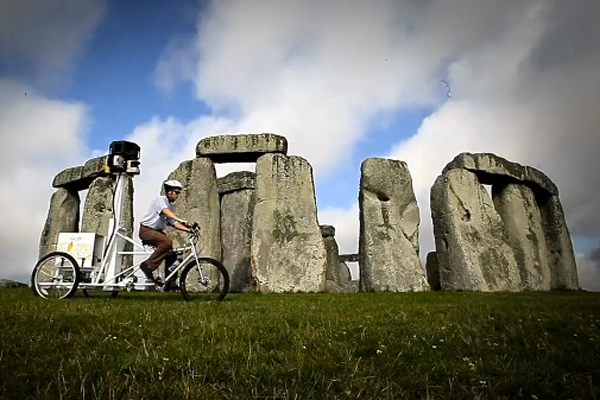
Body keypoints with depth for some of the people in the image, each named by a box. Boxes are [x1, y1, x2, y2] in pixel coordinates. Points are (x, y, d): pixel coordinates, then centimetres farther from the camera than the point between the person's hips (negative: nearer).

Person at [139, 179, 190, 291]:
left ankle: (170, 282, 6)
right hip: (146, 229, -8)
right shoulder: (159, 199, -13)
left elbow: (174, 223, 5)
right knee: (167, 242, -31)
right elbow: (166, 212, -33)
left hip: (157, 231, 8)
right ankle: (148, 266, -22)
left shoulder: (170, 205, 11)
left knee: (172, 254, -2)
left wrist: (189, 229, -9)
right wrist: (181, 220, -47)